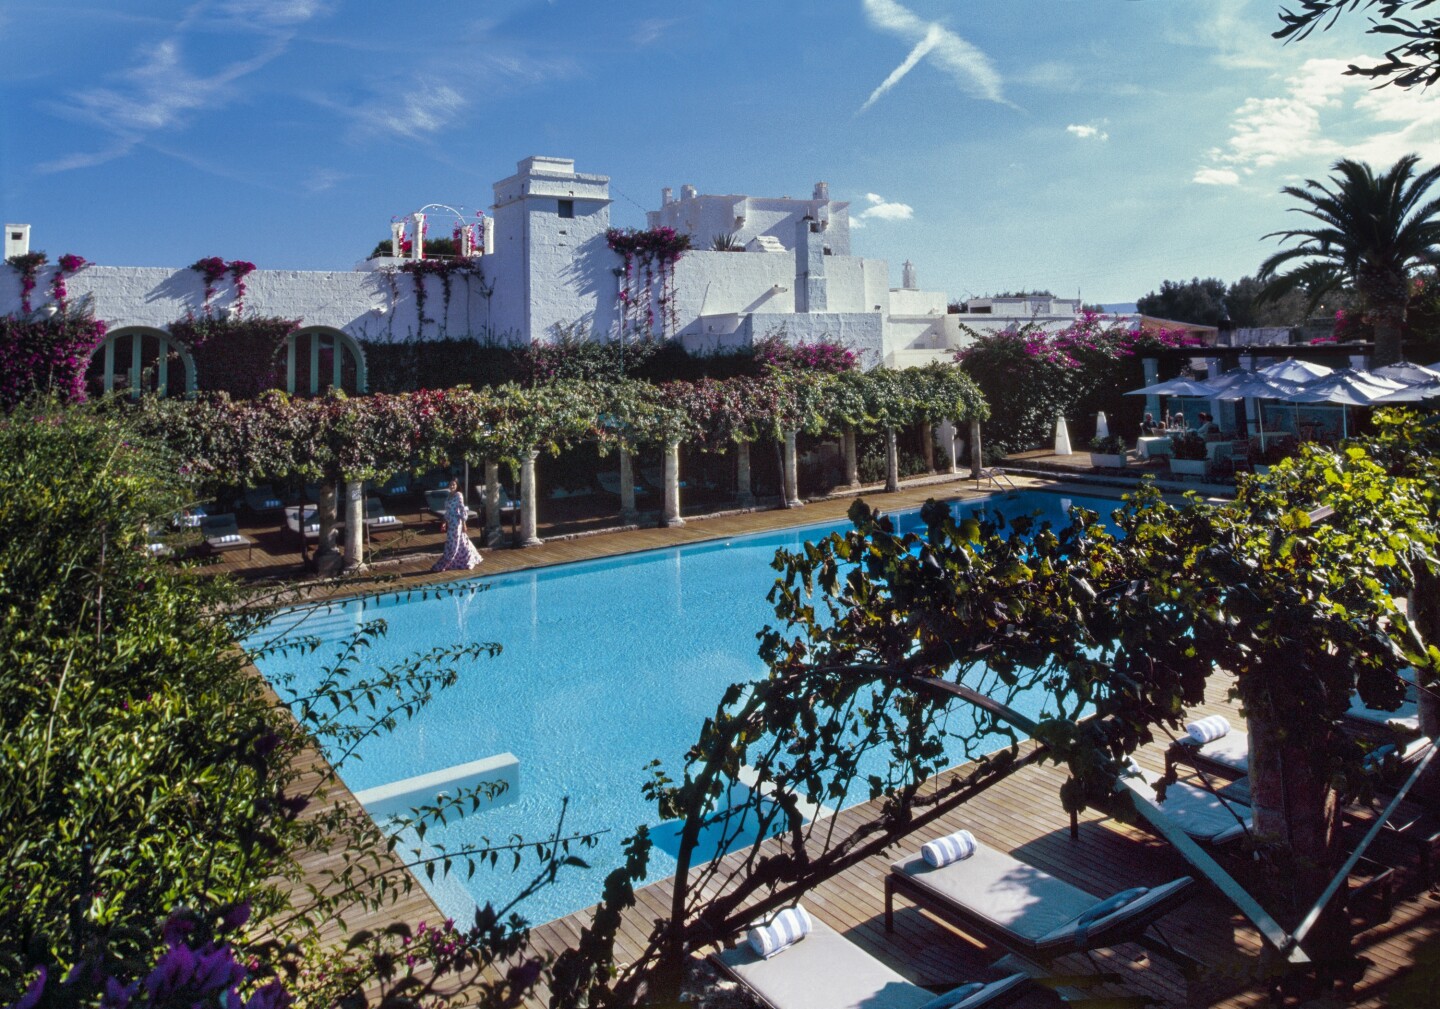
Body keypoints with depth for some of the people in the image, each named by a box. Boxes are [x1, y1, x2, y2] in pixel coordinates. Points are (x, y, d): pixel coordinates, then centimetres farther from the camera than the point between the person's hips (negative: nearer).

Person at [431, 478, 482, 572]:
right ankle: (469, 560, 23)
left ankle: (441, 566, -2)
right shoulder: (449, 496, 13)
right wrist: (445, 522, 16)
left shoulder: (458, 495, -11)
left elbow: (462, 509, -14)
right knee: (460, 543, 13)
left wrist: (463, 524, -16)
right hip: (450, 522, 9)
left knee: (451, 545, -4)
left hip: (456, 522, -9)